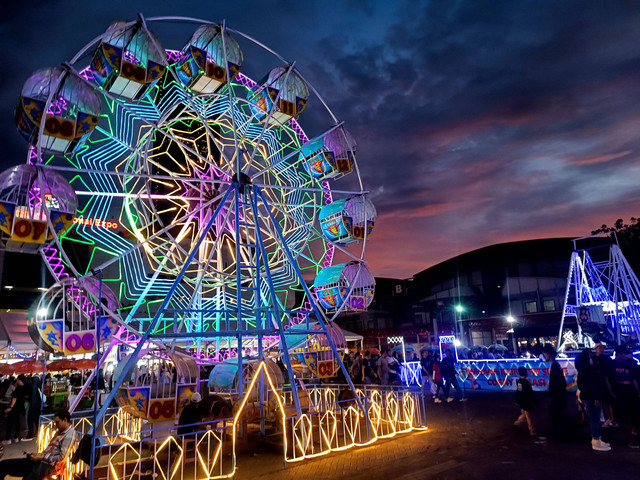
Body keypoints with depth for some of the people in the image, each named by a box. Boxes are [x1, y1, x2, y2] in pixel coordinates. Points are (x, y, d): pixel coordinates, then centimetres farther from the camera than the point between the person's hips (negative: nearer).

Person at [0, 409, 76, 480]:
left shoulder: (69, 435, -12)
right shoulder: (59, 432, 19)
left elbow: (61, 457, -17)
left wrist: (41, 457, -11)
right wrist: (39, 455, 4)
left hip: (47, 465, -10)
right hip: (40, 460, 10)